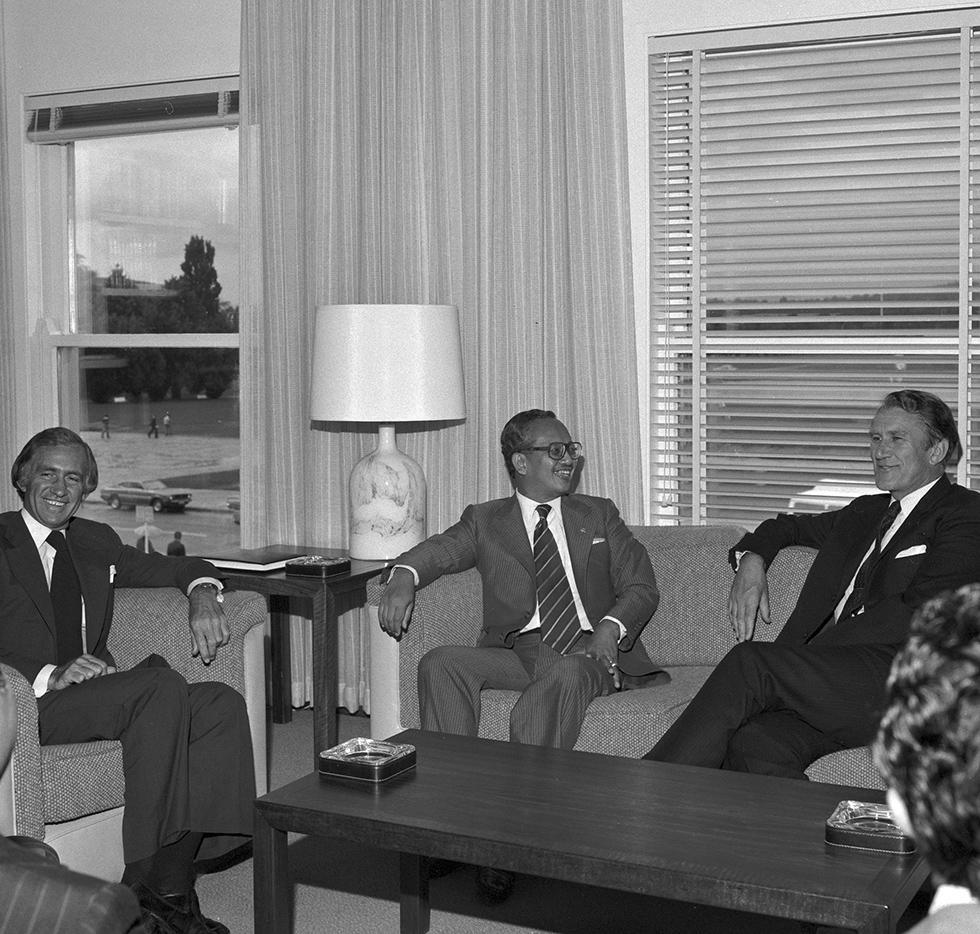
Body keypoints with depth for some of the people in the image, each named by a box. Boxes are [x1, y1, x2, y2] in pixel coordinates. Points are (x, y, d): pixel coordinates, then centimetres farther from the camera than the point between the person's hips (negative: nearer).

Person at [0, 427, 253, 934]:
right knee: (162, 687, -31)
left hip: (95, 693, 7)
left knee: (221, 703, -19)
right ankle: (143, 886, -26)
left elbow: (178, 567, 30)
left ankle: (171, 887, -21)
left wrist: (203, 594, 5)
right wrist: (49, 675, -24)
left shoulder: (96, 541, 22)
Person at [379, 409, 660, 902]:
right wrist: (405, 575, -25)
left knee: (565, 675, -37)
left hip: (585, 652, -1)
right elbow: (442, 548, -1)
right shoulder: (485, 520, 18)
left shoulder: (599, 515, 21)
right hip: (516, 651, 2)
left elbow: (642, 588, 13)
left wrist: (611, 626, -10)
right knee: (440, 663, -26)